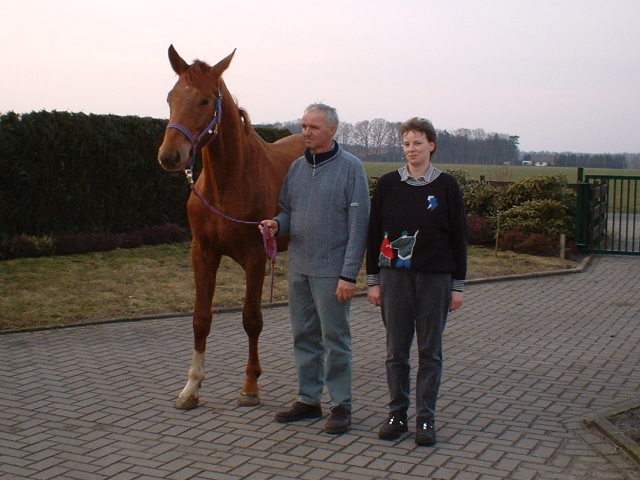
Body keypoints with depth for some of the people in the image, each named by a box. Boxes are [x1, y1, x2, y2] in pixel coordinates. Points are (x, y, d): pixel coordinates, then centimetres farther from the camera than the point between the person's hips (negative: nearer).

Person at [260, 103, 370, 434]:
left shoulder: (350, 167, -9)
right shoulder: (296, 167, 9)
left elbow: (358, 227, -12)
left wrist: (349, 275, -17)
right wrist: (276, 224, -6)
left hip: (331, 270, -6)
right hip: (299, 267, 6)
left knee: (335, 339, 2)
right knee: (304, 336, 13)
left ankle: (341, 405, 13)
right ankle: (308, 400, 25)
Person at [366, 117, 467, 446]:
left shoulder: (446, 186, 0)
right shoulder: (388, 184, 3)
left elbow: (458, 236, 2)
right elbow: (374, 233, 6)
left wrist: (458, 285, 0)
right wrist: (373, 280, 3)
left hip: (435, 277, -1)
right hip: (395, 276, 1)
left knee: (430, 351, 6)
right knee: (396, 350, 7)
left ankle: (426, 418, 15)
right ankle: (397, 413, 19)